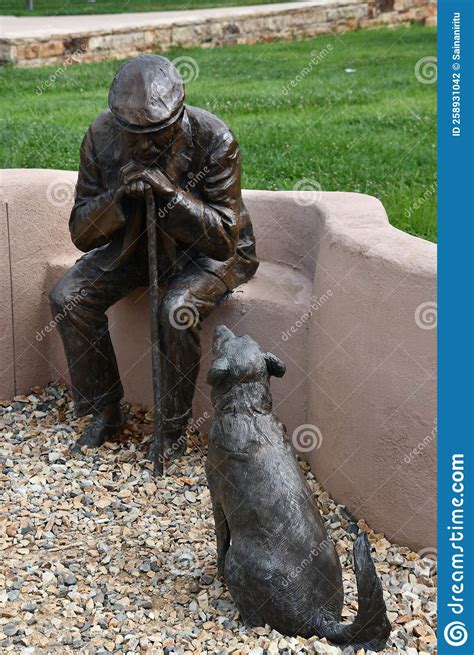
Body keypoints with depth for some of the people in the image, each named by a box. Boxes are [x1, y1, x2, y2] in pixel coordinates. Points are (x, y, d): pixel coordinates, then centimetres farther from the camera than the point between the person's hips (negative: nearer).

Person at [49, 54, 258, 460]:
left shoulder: (213, 140, -26)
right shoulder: (102, 136, -15)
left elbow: (224, 239, -26)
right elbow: (81, 234, -12)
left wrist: (169, 191, -38)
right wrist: (117, 195, -32)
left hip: (205, 251, -4)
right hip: (134, 243, 4)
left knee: (177, 311, -33)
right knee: (69, 299, -15)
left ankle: (174, 430, -11)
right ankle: (104, 412, 2)